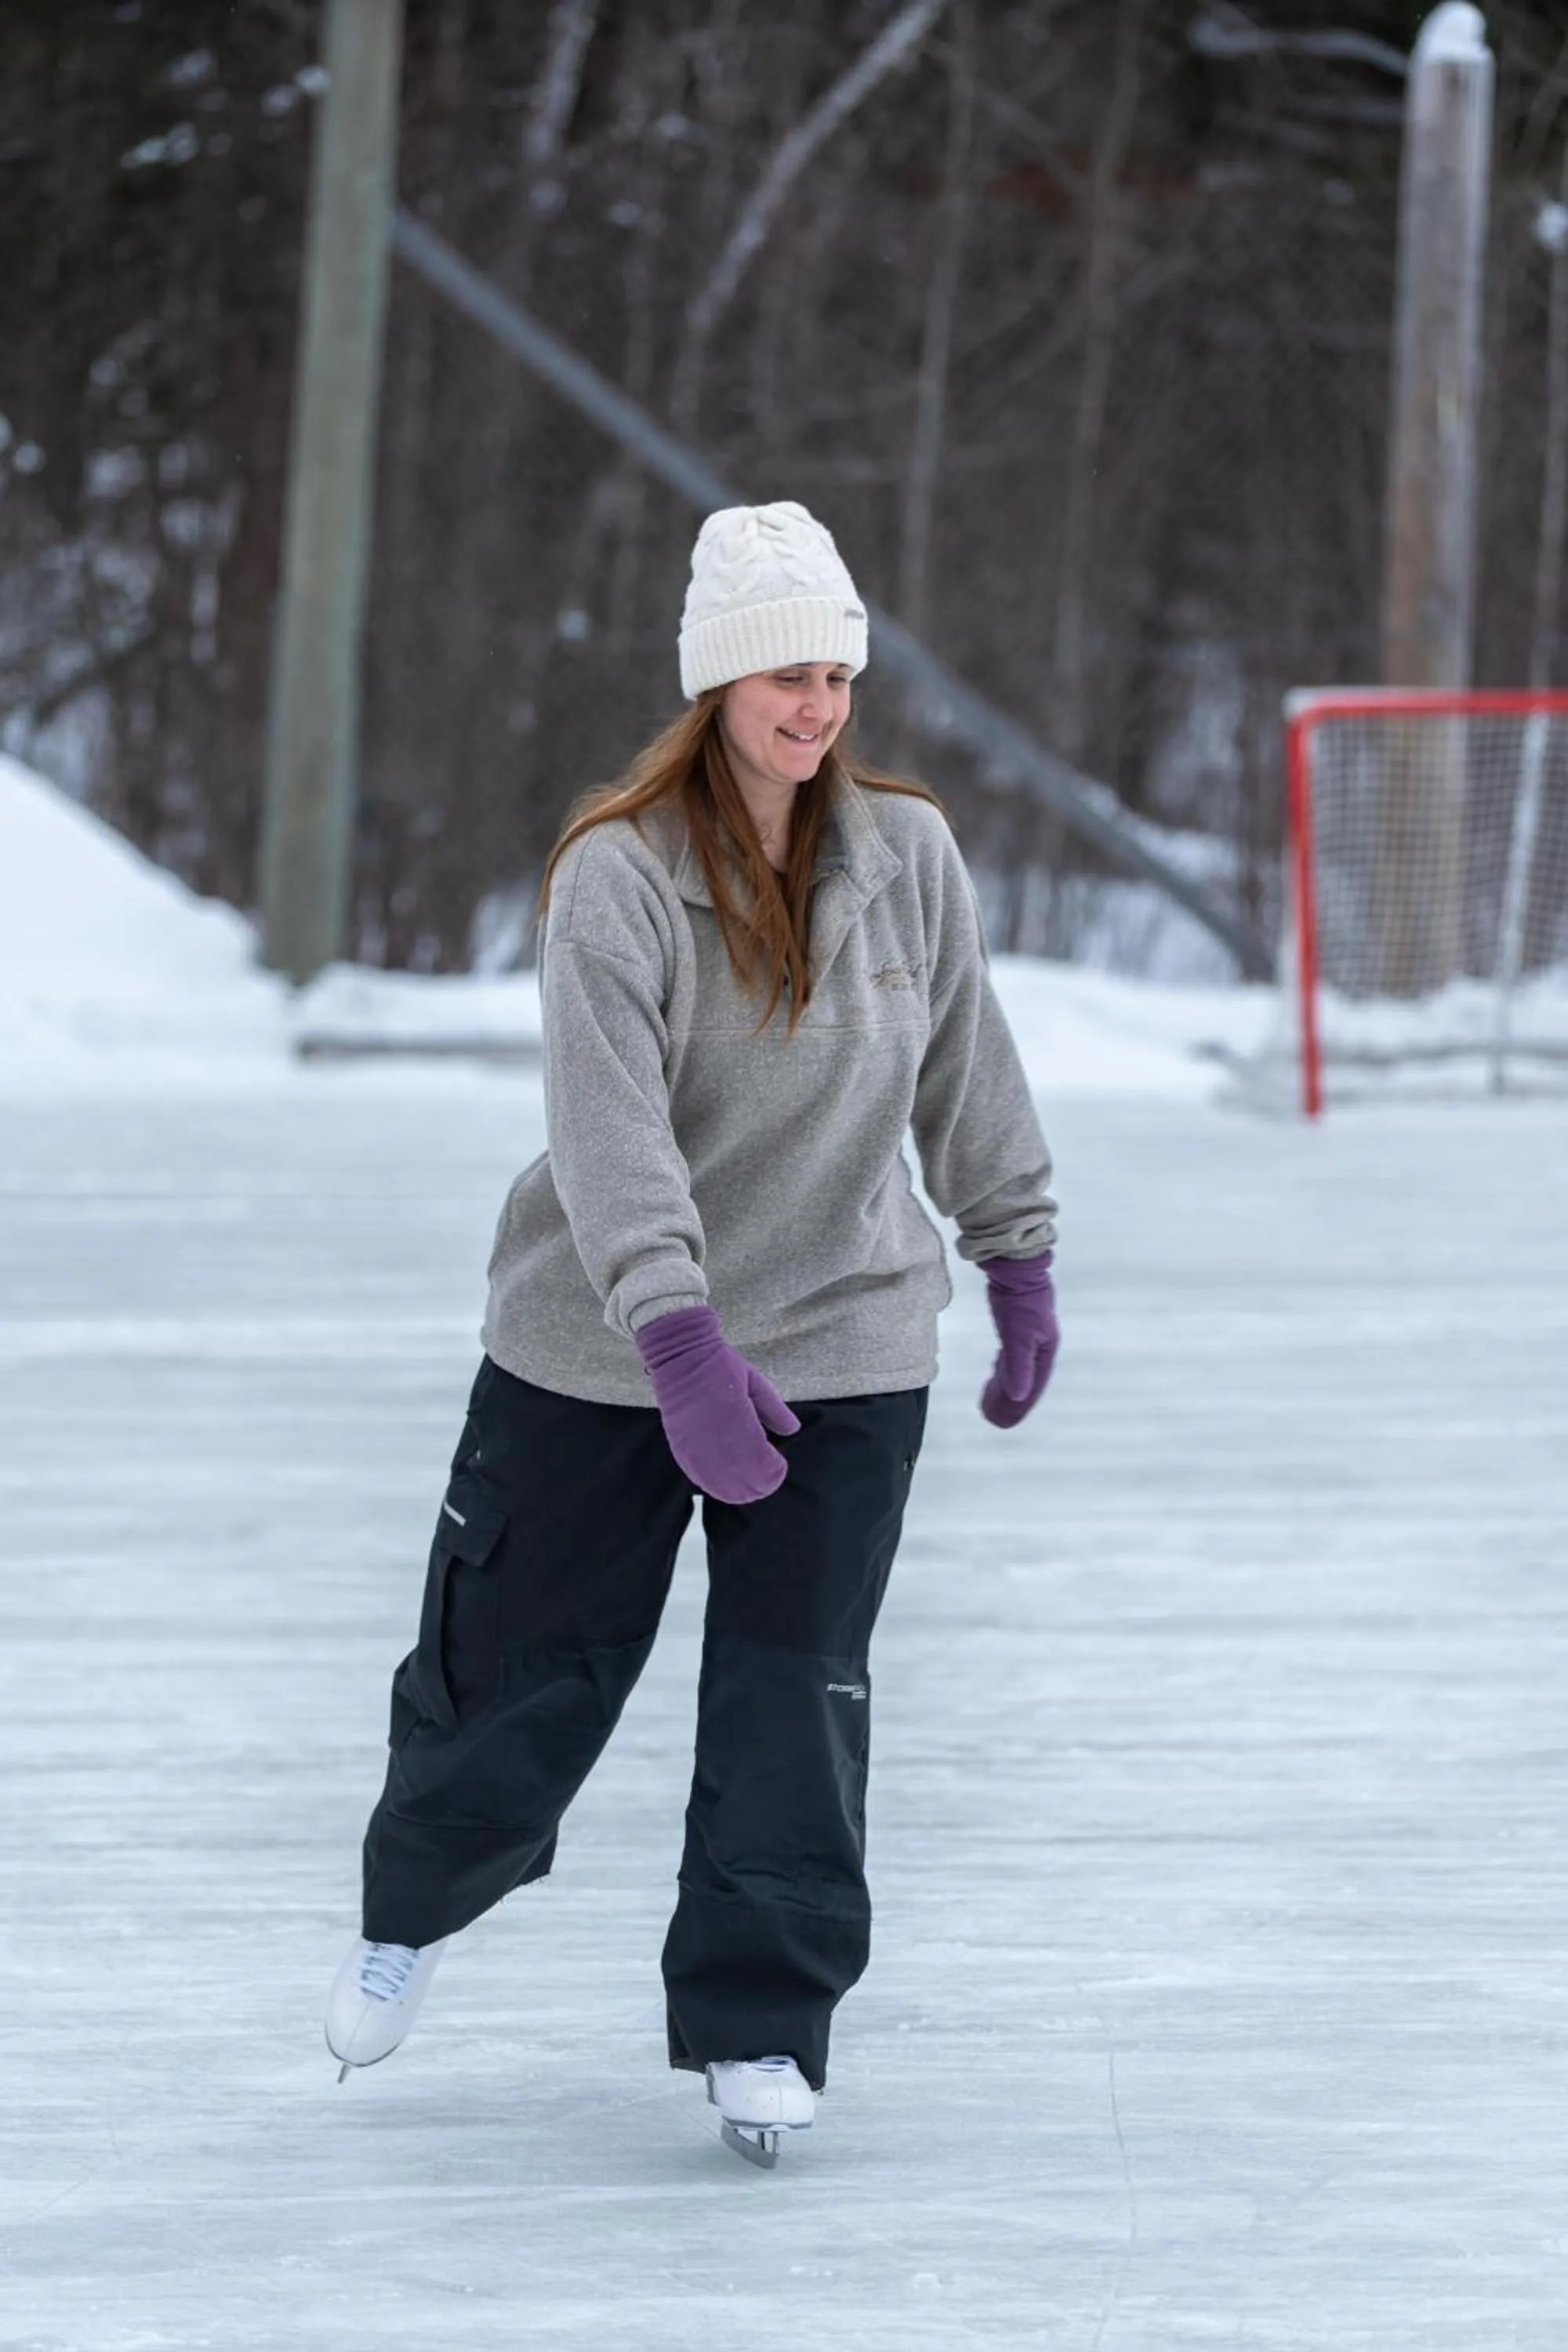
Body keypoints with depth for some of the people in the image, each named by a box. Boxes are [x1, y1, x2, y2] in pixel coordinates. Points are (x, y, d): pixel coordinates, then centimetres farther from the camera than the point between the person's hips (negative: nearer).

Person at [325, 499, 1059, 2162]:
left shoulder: (908, 859, -2)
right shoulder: (618, 878, -16)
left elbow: (968, 1077, 12)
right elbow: (611, 1128, -25)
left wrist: (1018, 1261, 17)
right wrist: (681, 1343, -35)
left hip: (841, 1348, 2)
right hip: (598, 1348, -2)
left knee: (795, 1696, -4)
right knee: (525, 1658, 9)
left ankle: (756, 2023, 6)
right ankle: (414, 1907, 37)